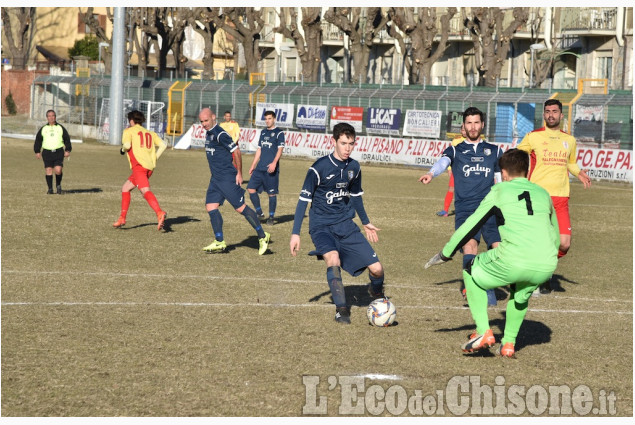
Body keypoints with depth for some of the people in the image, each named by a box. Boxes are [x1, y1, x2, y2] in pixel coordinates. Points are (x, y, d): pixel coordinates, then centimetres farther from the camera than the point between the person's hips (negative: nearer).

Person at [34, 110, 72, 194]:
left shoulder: (60, 128, 10)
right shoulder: (43, 129, 12)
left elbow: (67, 139, 13)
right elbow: (38, 140, 17)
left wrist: (68, 150, 5)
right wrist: (37, 151, 10)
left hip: (59, 152, -1)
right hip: (47, 152, 1)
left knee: (58, 170, -14)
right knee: (48, 170, -4)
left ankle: (58, 185, 12)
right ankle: (50, 189, 6)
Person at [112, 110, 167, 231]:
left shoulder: (129, 131, 9)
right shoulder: (150, 133, 25)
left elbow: (127, 145, -9)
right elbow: (163, 145, 12)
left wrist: (123, 150, 12)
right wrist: (154, 159, 16)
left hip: (139, 165, -7)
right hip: (150, 167, 7)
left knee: (145, 191, -25)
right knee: (125, 188, 23)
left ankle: (160, 213, -48)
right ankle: (122, 218, 23)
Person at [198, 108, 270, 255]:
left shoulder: (220, 134, -17)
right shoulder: (208, 134, 13)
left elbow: (236, 151, -17)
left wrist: (239, 173, -14)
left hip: (227, 178, -10)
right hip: (215, 179, 10)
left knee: (240, 208, -6)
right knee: (211, 206, 1)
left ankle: (262, 237, 3)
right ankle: (220, 242, 5)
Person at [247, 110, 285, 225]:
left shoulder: (279, 133, -2)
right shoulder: (263, 132, 18)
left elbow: (280, 149, -10)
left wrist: (274, 163, -23)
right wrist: (253, 165, 19)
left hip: (271, 169, -6)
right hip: (260, 168, 6)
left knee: (272, 193, -2)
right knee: (251, 188, -2)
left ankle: (271, 217, 8)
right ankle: (259, 212, 9)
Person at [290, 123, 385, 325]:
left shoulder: (354, 167, 1)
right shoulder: (319, 168, -15)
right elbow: (304, 199, -9)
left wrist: (366, 222, 31)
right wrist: (295, 233, -13)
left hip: (346, 225, 4)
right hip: (321, 226, -4)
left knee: (376, 268, -5)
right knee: (333, 258, -35)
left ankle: (377, 294, 31)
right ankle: (341, 309, -22)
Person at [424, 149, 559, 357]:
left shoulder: (499, 191, 14)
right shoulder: (543, 194, 24)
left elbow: (469, 227, 16)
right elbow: (556, 239, 30)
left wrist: (444, 255, 27)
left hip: (513, 261, -4)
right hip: (546, 266, 4)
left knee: (471, 274, 23)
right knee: (521, 294, 37)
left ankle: (483, 332, 10)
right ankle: (508, 344, 27)